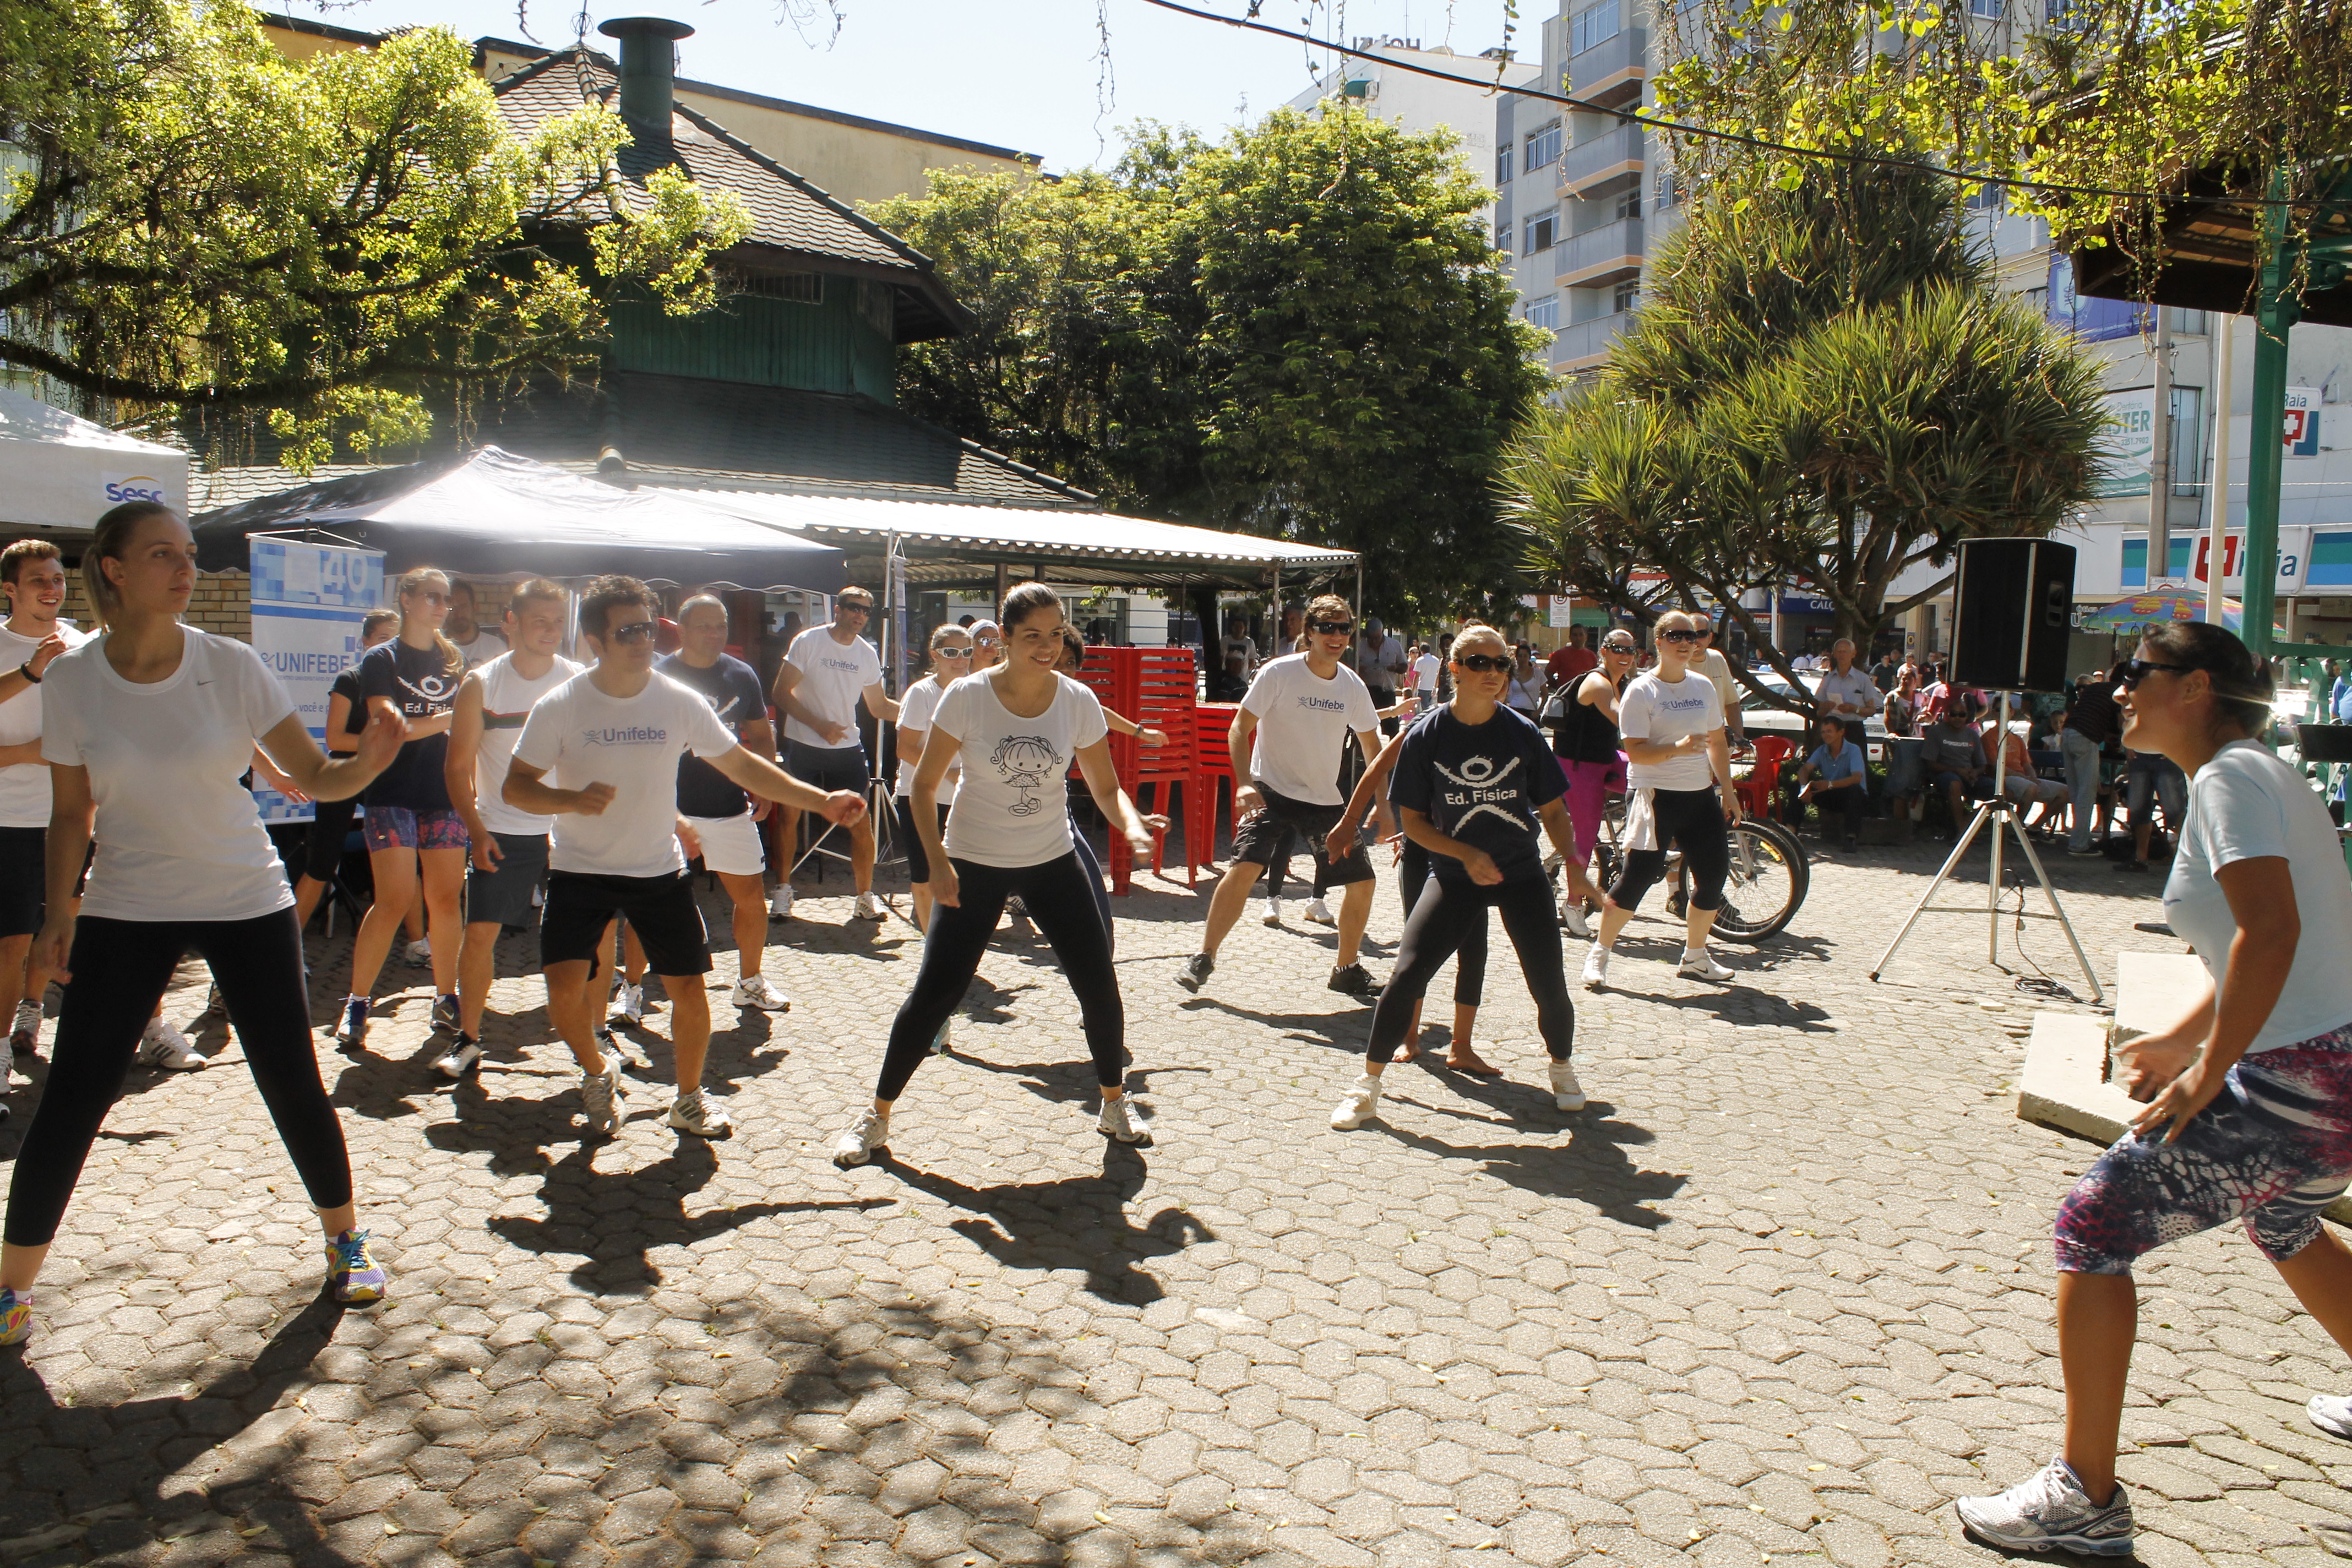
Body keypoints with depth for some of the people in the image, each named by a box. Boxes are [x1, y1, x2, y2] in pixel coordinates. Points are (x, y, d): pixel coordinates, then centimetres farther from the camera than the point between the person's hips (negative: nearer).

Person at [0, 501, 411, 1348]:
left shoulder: (232, 666, -8)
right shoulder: (70, 681, -4)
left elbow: (314, 778, -9)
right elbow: (71, 813, 5)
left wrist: (371, 759, -29)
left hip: (248, 903, -1)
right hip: (124, 912, 1)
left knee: (292, 1082, 2)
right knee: (72, 1098, -1)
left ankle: (345, 1239, 23)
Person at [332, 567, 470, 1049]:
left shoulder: (454, 661, 12)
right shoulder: (380, 660, -1)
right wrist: (447, 720, -19)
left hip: (445, 794, 4)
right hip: (394, 796, -4)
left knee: (447, 900, 4)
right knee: (394, 901, -8)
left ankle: (446, 997, 15)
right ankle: (356, 1002, 5)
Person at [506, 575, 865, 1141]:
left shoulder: (679, 701, -5)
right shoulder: (560, 707, -10)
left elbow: (740, 764, 0)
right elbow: (516, 787, -6)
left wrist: (821, 800, -8)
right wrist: (572, 799, -27)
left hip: (660, 870, 2)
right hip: (580, 868, -2)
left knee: (690, 991, 0)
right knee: (565, 985, -16)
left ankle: (689, 1100, 25)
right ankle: (597, 1073, 16)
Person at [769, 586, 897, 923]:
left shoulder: (868, 654, 7)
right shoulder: (808, 642, -5)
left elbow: (879, 707, 12)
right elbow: (781, 692, -8)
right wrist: (819, 725, -17)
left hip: (847, 748, 2)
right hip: (802, 744, -2)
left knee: (861, 823, -3)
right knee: (788, 816, 2)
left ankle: (865, 896, 7)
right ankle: (783, 890, 19)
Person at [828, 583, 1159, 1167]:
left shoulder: (1078, 702, -7)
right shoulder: (968, 697, -14)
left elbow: (1106, 788, 0)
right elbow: (924, 784, -8)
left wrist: (1132, 826, -22)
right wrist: (936, 861, -18)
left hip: (1053, 861, 3)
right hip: (974, 864, -2)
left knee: (1099, 983, 0)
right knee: (935, 992, -5)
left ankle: (1114, 1105, 24)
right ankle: (876, 1115, 12)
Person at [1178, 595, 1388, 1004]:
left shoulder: (1353, 686, 1)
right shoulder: (1279, 673, -12)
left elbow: (1372, 746, 12)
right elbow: (1240, 729, -11)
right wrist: (1245, 783, -24)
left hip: (1325, 798, 5)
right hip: (1272, 791, -4)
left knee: (1362, 881, 1)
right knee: (1244, 867, -23)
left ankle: (1346, 970, 22)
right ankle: (1203, 959, -8)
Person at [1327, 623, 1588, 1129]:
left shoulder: (1523, 733, -4)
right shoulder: (1425, 736, -8)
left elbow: (1552, 810, 6)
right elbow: (1412, 820, -4)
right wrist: (1467, 854, -16)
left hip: (1522, 874, 1)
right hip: (1454, 876, -1)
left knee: (1550, 986, -2)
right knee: (1405, 976, -12)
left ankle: (1562, 1070, 30)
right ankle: (1368, 1085, 5)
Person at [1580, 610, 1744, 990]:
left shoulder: (1704, 687, 11)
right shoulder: (1641, 691, -8)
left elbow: (1717, 741, 18)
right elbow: (1636, 752, -14)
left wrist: (1728, 790, 12)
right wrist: (1678, 748, -29)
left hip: (1700, 795, 7)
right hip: (1656, 795, -6)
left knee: (1714, 872, 8)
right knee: (1638, 874, -10)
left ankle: (1695, 957, 25)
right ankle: (1599, 954, 4)